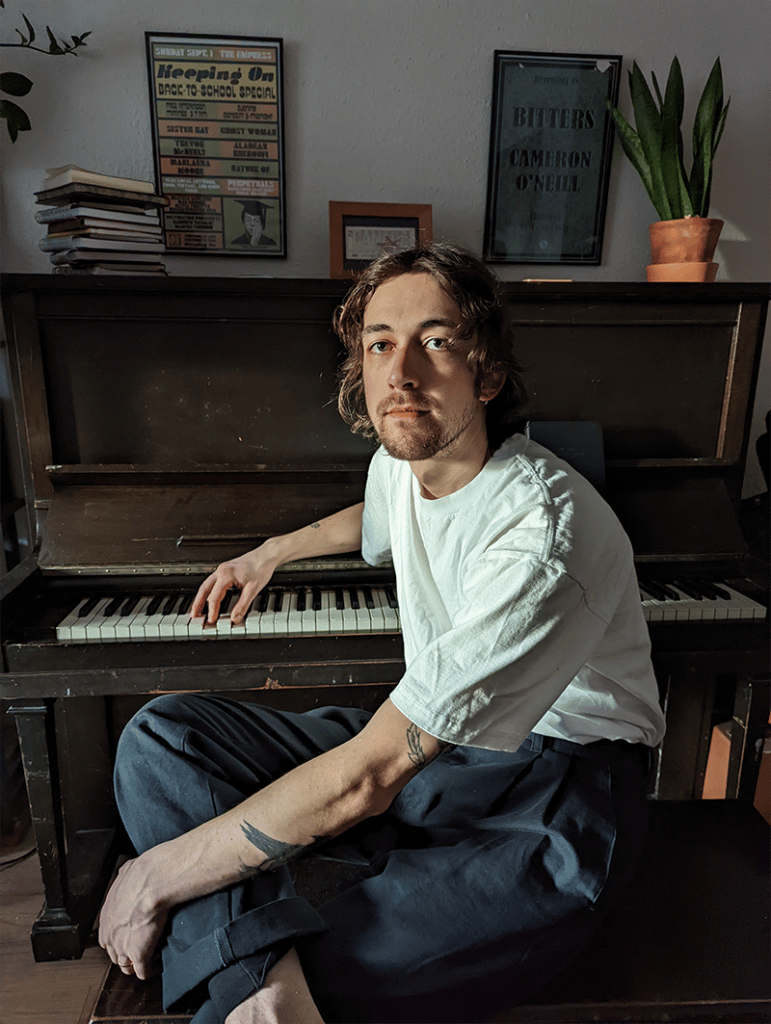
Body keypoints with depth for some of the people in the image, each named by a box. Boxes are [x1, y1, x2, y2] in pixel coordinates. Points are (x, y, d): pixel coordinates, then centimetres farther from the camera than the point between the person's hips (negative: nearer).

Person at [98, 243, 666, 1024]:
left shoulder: (545, 537, -29)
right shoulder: (399, 459, -3)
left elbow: (363, 779, -29)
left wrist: (160, 874, -18)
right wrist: (275, 550, 32)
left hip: (556, 768, -6)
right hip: (426, 738, 7)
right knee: (159, 736, -8)